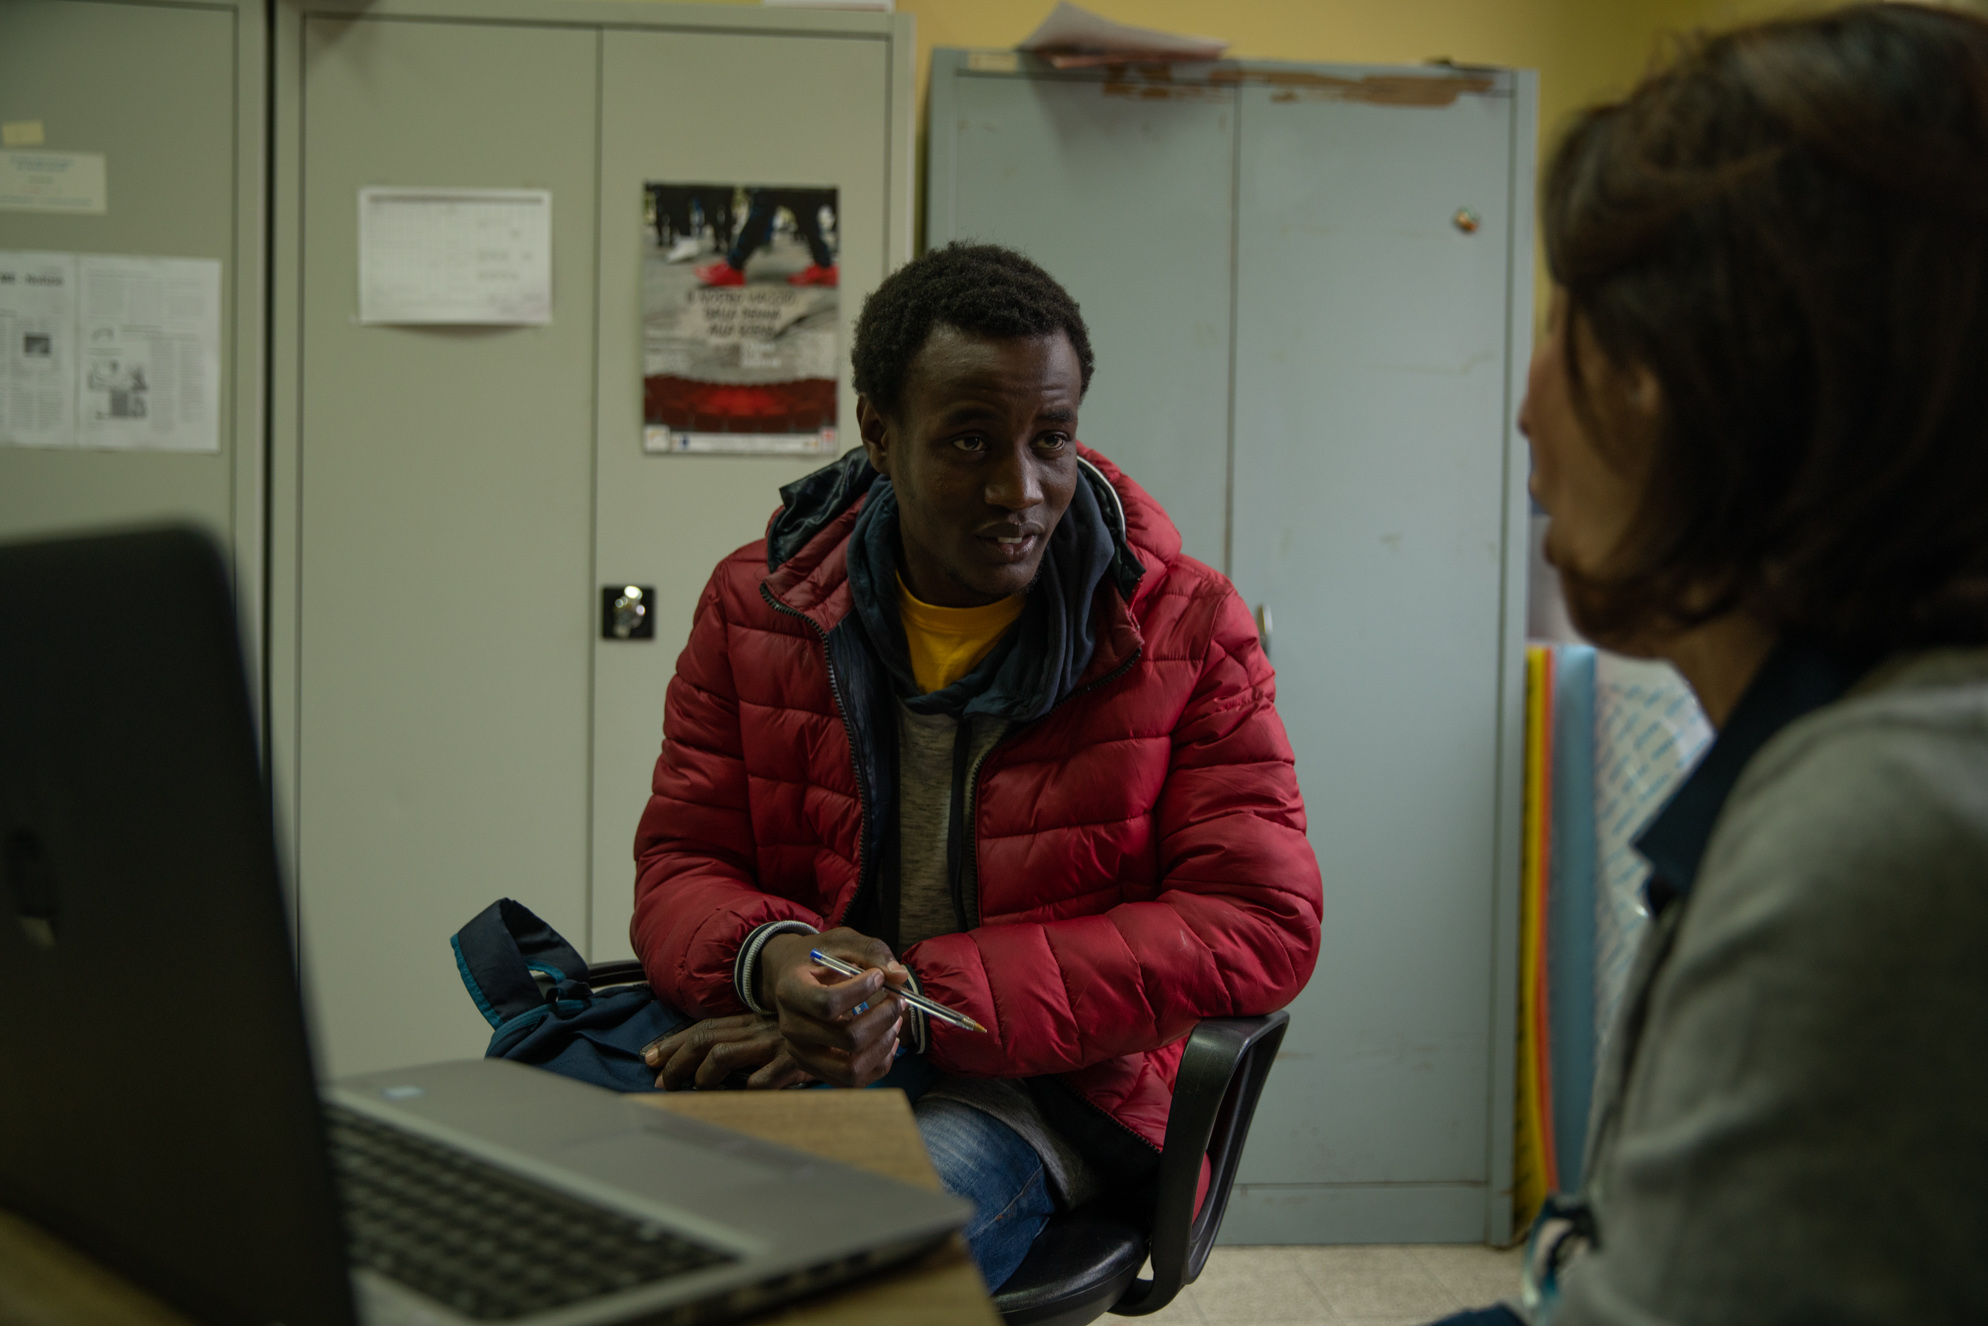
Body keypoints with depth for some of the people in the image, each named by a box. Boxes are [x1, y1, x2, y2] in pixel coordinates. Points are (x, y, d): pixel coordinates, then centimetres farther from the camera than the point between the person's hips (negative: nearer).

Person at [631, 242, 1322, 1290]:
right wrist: (771, 959, -21)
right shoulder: (756, 604, 5)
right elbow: (679, 865, 8)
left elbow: (1260, 925, -11)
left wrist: (920, 1006, -20)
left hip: (1048, 1089, -2)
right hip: (792, 1056, 3)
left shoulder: (1183, 625, -4)